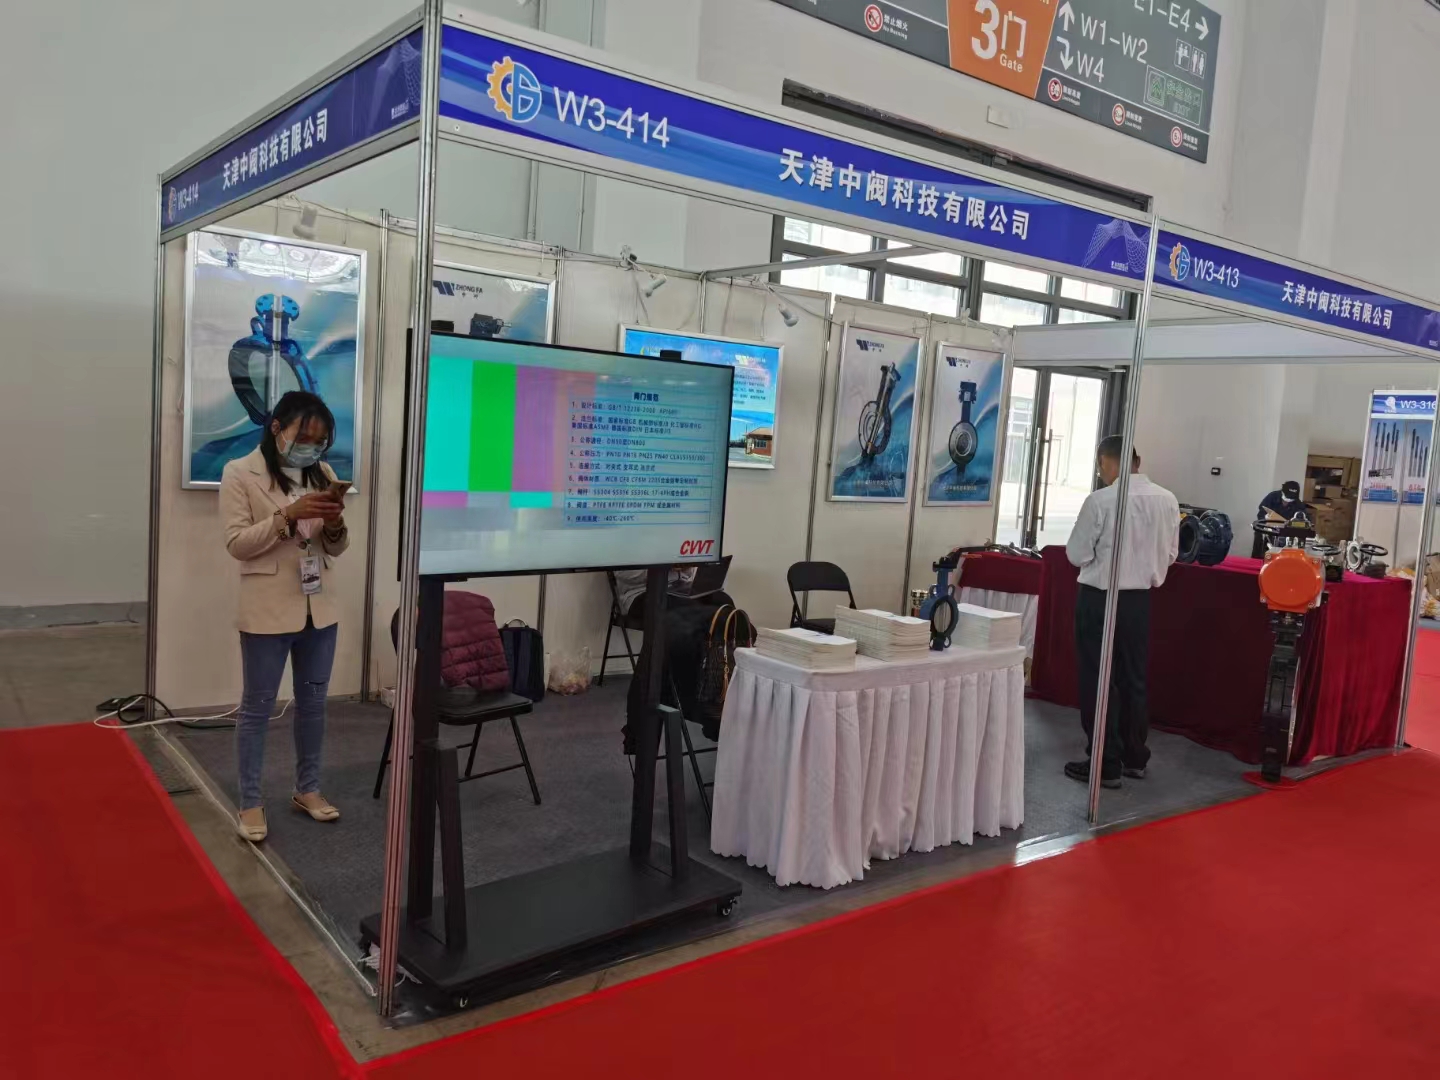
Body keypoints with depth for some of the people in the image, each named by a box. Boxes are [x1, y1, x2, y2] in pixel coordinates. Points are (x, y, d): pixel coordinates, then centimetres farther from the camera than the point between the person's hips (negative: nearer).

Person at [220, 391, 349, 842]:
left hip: (319, 608, 5)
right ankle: (250, 802, 17)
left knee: (313, 703, 14)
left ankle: (307, 789, 29)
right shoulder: (240, 473, -6)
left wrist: (335, 524, -13)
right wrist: (288, 515, -24)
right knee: (257, 707, 5)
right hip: (267, 612, -5)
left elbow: (336, 549, 9)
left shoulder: (322, 474, 8)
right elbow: (236, 543, -12)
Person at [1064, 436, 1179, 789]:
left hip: (1100, 598, -5)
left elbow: (1077, 555, -11)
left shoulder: (1100, 500, -17)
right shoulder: (1168, 500, -1)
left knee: (1099, 681, 4)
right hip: (1141, 599, 6)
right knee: (1134, 678, 16)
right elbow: (1170, 554, 9)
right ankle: (1135, 758, 27)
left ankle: (1105, 765, 9)